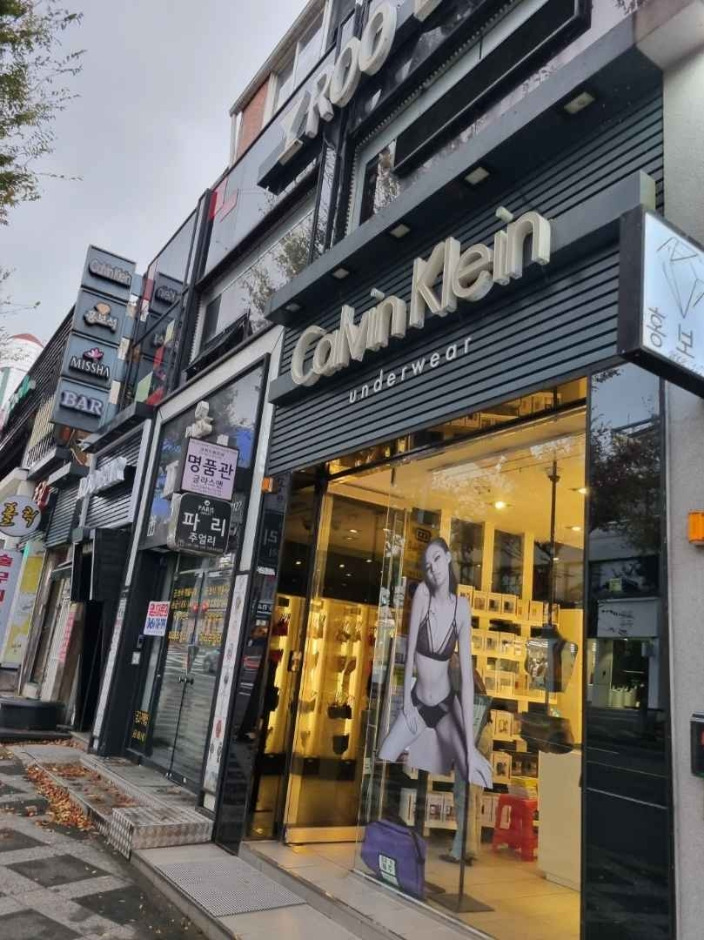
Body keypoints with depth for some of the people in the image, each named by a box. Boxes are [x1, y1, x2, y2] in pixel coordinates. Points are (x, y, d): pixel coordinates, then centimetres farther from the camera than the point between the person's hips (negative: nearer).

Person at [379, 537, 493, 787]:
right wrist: (406, 703, -7)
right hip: (416, 701, 1)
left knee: (479, 779, -22)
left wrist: (471, 748, -25)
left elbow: (467, 675, -20)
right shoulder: (422, 593, -16)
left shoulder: (462, 606, -16)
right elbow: (410, 651, -10)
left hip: (447, 705, -1)